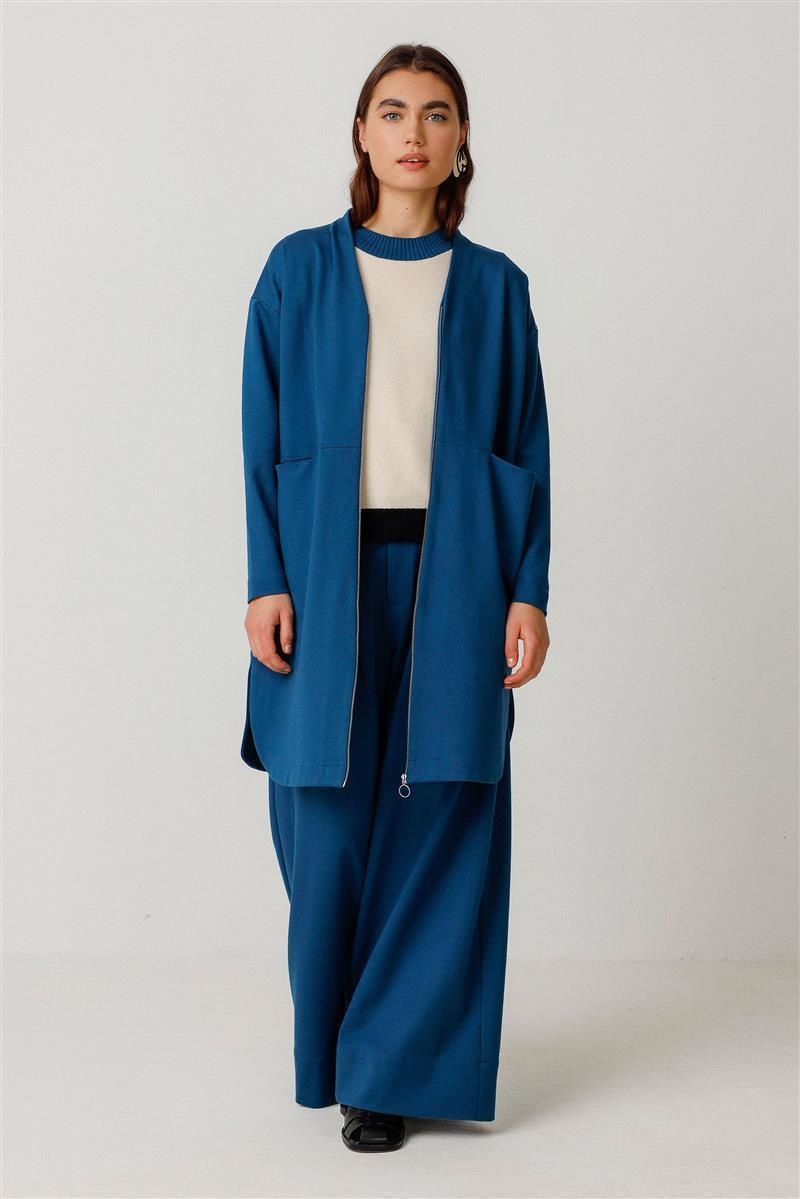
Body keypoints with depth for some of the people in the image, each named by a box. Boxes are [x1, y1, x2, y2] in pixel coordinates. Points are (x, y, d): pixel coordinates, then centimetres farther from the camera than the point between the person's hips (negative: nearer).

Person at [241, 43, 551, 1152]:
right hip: (331, 574, 0)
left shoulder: (493, 285, 9)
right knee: (328, 823, 1)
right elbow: (263, 437, 4)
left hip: (455, 576, 1)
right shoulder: (300, 270, 7)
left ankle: (396, 1067, 12)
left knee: (440, 817, 0)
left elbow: (529, 449, 7)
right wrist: (267, 582, -5)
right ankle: (333, 1049, 22)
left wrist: (529, 591, -2)